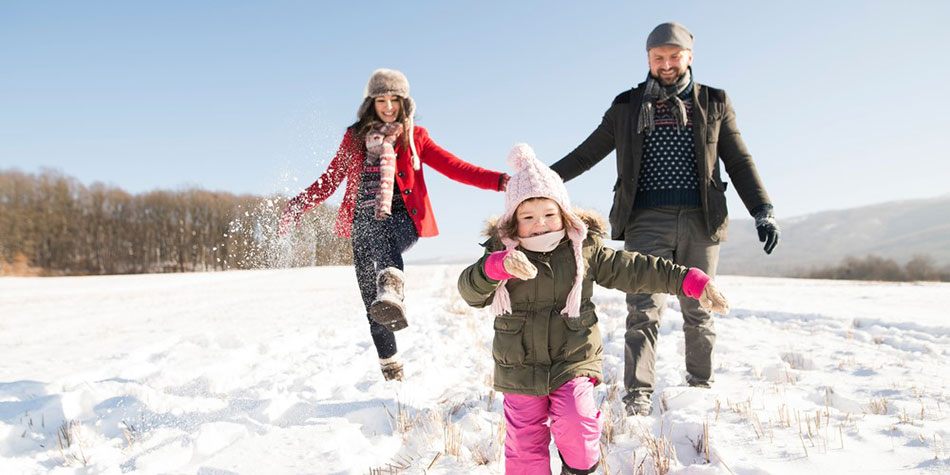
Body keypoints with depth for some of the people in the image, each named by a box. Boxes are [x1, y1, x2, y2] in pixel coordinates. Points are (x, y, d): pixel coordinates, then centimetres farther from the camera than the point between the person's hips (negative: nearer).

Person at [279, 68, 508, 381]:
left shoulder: (415, 136, 14)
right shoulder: (355, 136, 16)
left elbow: (454, 167, 6)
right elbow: (330, 180, 19)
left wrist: (499, 181, -6)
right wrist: (299, 205, 4)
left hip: (401, 217, -2)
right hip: (363, 222, 2)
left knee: (384, 238, -40)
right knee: (372, 306, -4)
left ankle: (390, 292, -69)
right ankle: (391, 372, 10)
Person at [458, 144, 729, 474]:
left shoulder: (584, 249, -1)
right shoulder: (501, 253, -4)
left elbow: (634, 270, 3)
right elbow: (470, 290, -19)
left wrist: (692, 282, -2)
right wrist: (499, 265, -39)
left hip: (573, 360, 0)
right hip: (520, 369, 1)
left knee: (576, 423, -16)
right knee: (525, 442, 4)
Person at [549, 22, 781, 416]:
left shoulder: (714, 103, 12)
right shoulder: (627, 107, 12)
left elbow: (739, 162, 13)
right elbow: (586, 154, 14)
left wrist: (763, 211, 4)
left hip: (700, 220, 1)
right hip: (646, 221, -1)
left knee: (698, 312, 8)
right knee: (644, 310, -9)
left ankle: (701, 389, 24)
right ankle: (638, 398, -10)